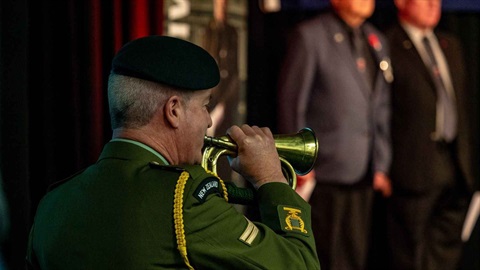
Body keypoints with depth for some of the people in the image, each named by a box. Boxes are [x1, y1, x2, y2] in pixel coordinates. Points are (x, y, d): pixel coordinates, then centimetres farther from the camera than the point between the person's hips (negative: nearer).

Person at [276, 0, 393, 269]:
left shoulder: (377, 41, 14)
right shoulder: (309, 36, -5)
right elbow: (291, 103, -6)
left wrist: (381, 165, 12)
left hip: (363, 177, 6)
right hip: (322, 175, -6)